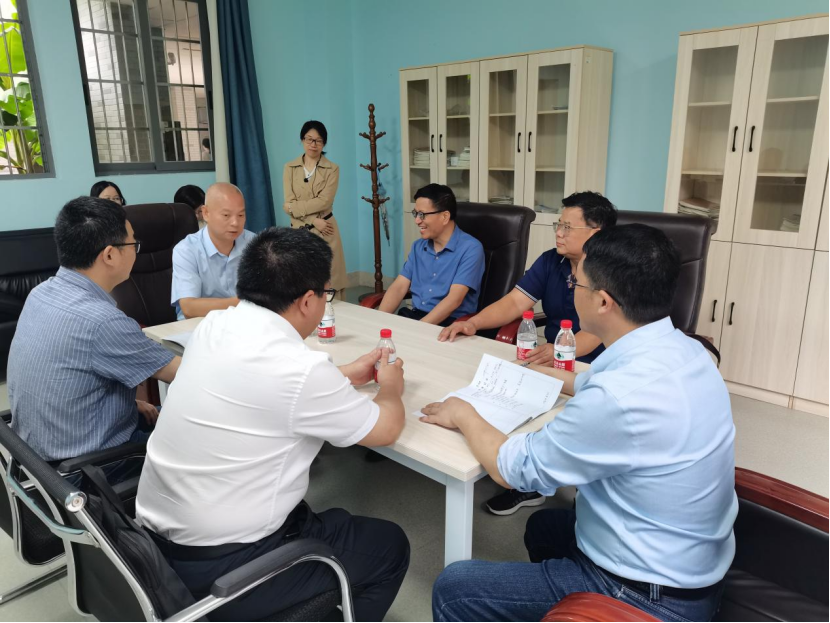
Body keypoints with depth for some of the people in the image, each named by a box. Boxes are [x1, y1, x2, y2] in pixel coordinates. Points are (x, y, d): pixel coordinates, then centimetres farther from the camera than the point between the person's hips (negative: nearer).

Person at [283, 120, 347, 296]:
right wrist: (313, 221, -13)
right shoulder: (289, 168, 8)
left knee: (328, 283, -3)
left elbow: (323, 202, -11)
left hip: (325, 232, -2)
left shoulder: (332, 169, 2)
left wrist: (295, 207, -7)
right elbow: (289, 205, -2)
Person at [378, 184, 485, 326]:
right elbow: (399, 287, 6)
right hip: (414, 315, 6)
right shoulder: (417, 247, 13)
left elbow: (454, 299, -18)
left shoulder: (470, 249, -9)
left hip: (451, 323, -6)